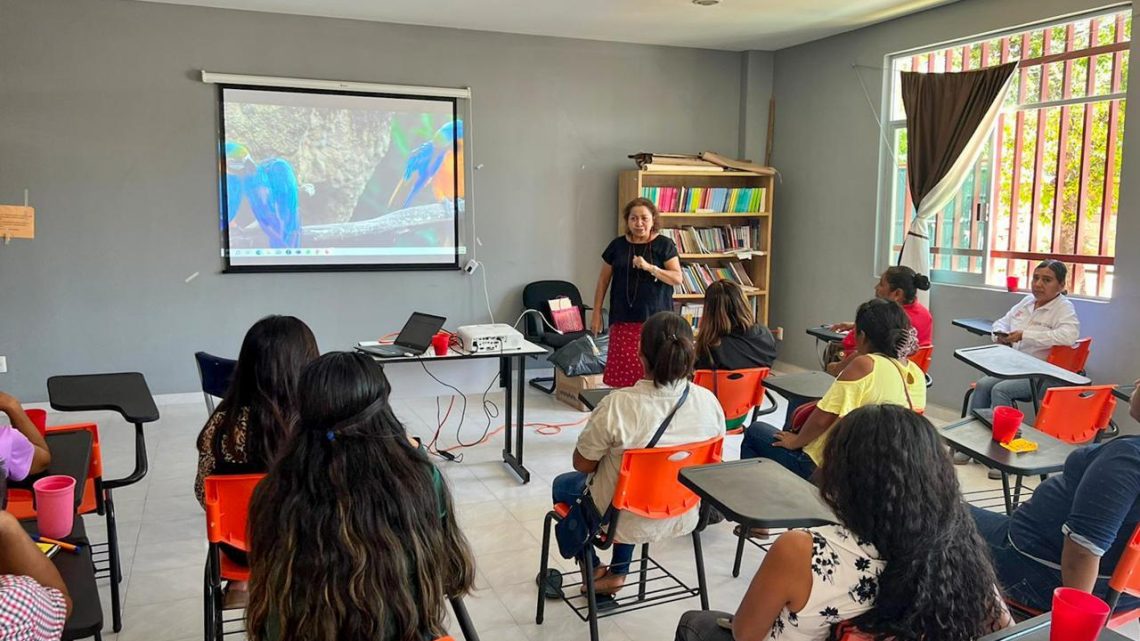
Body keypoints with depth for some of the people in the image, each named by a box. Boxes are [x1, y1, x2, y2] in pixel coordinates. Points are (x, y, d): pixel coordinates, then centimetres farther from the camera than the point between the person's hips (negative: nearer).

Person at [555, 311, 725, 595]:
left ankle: (593, 569, 34)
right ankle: (618, 572, 34)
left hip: (625, 522, -4)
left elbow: (582, 464, -15)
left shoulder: (617, 406, -31)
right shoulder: (709, 401, -18)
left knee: (562, 484, 27)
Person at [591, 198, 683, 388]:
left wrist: (650, 267, -17)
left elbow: (678, 278, -4)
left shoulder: (664, 245, 3)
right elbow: (603, 281, 14)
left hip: (655, 319, -2)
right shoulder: (617, 245, 9)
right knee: (623, 370, -5)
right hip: (624, 320, 2)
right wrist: (597, 313, 11)